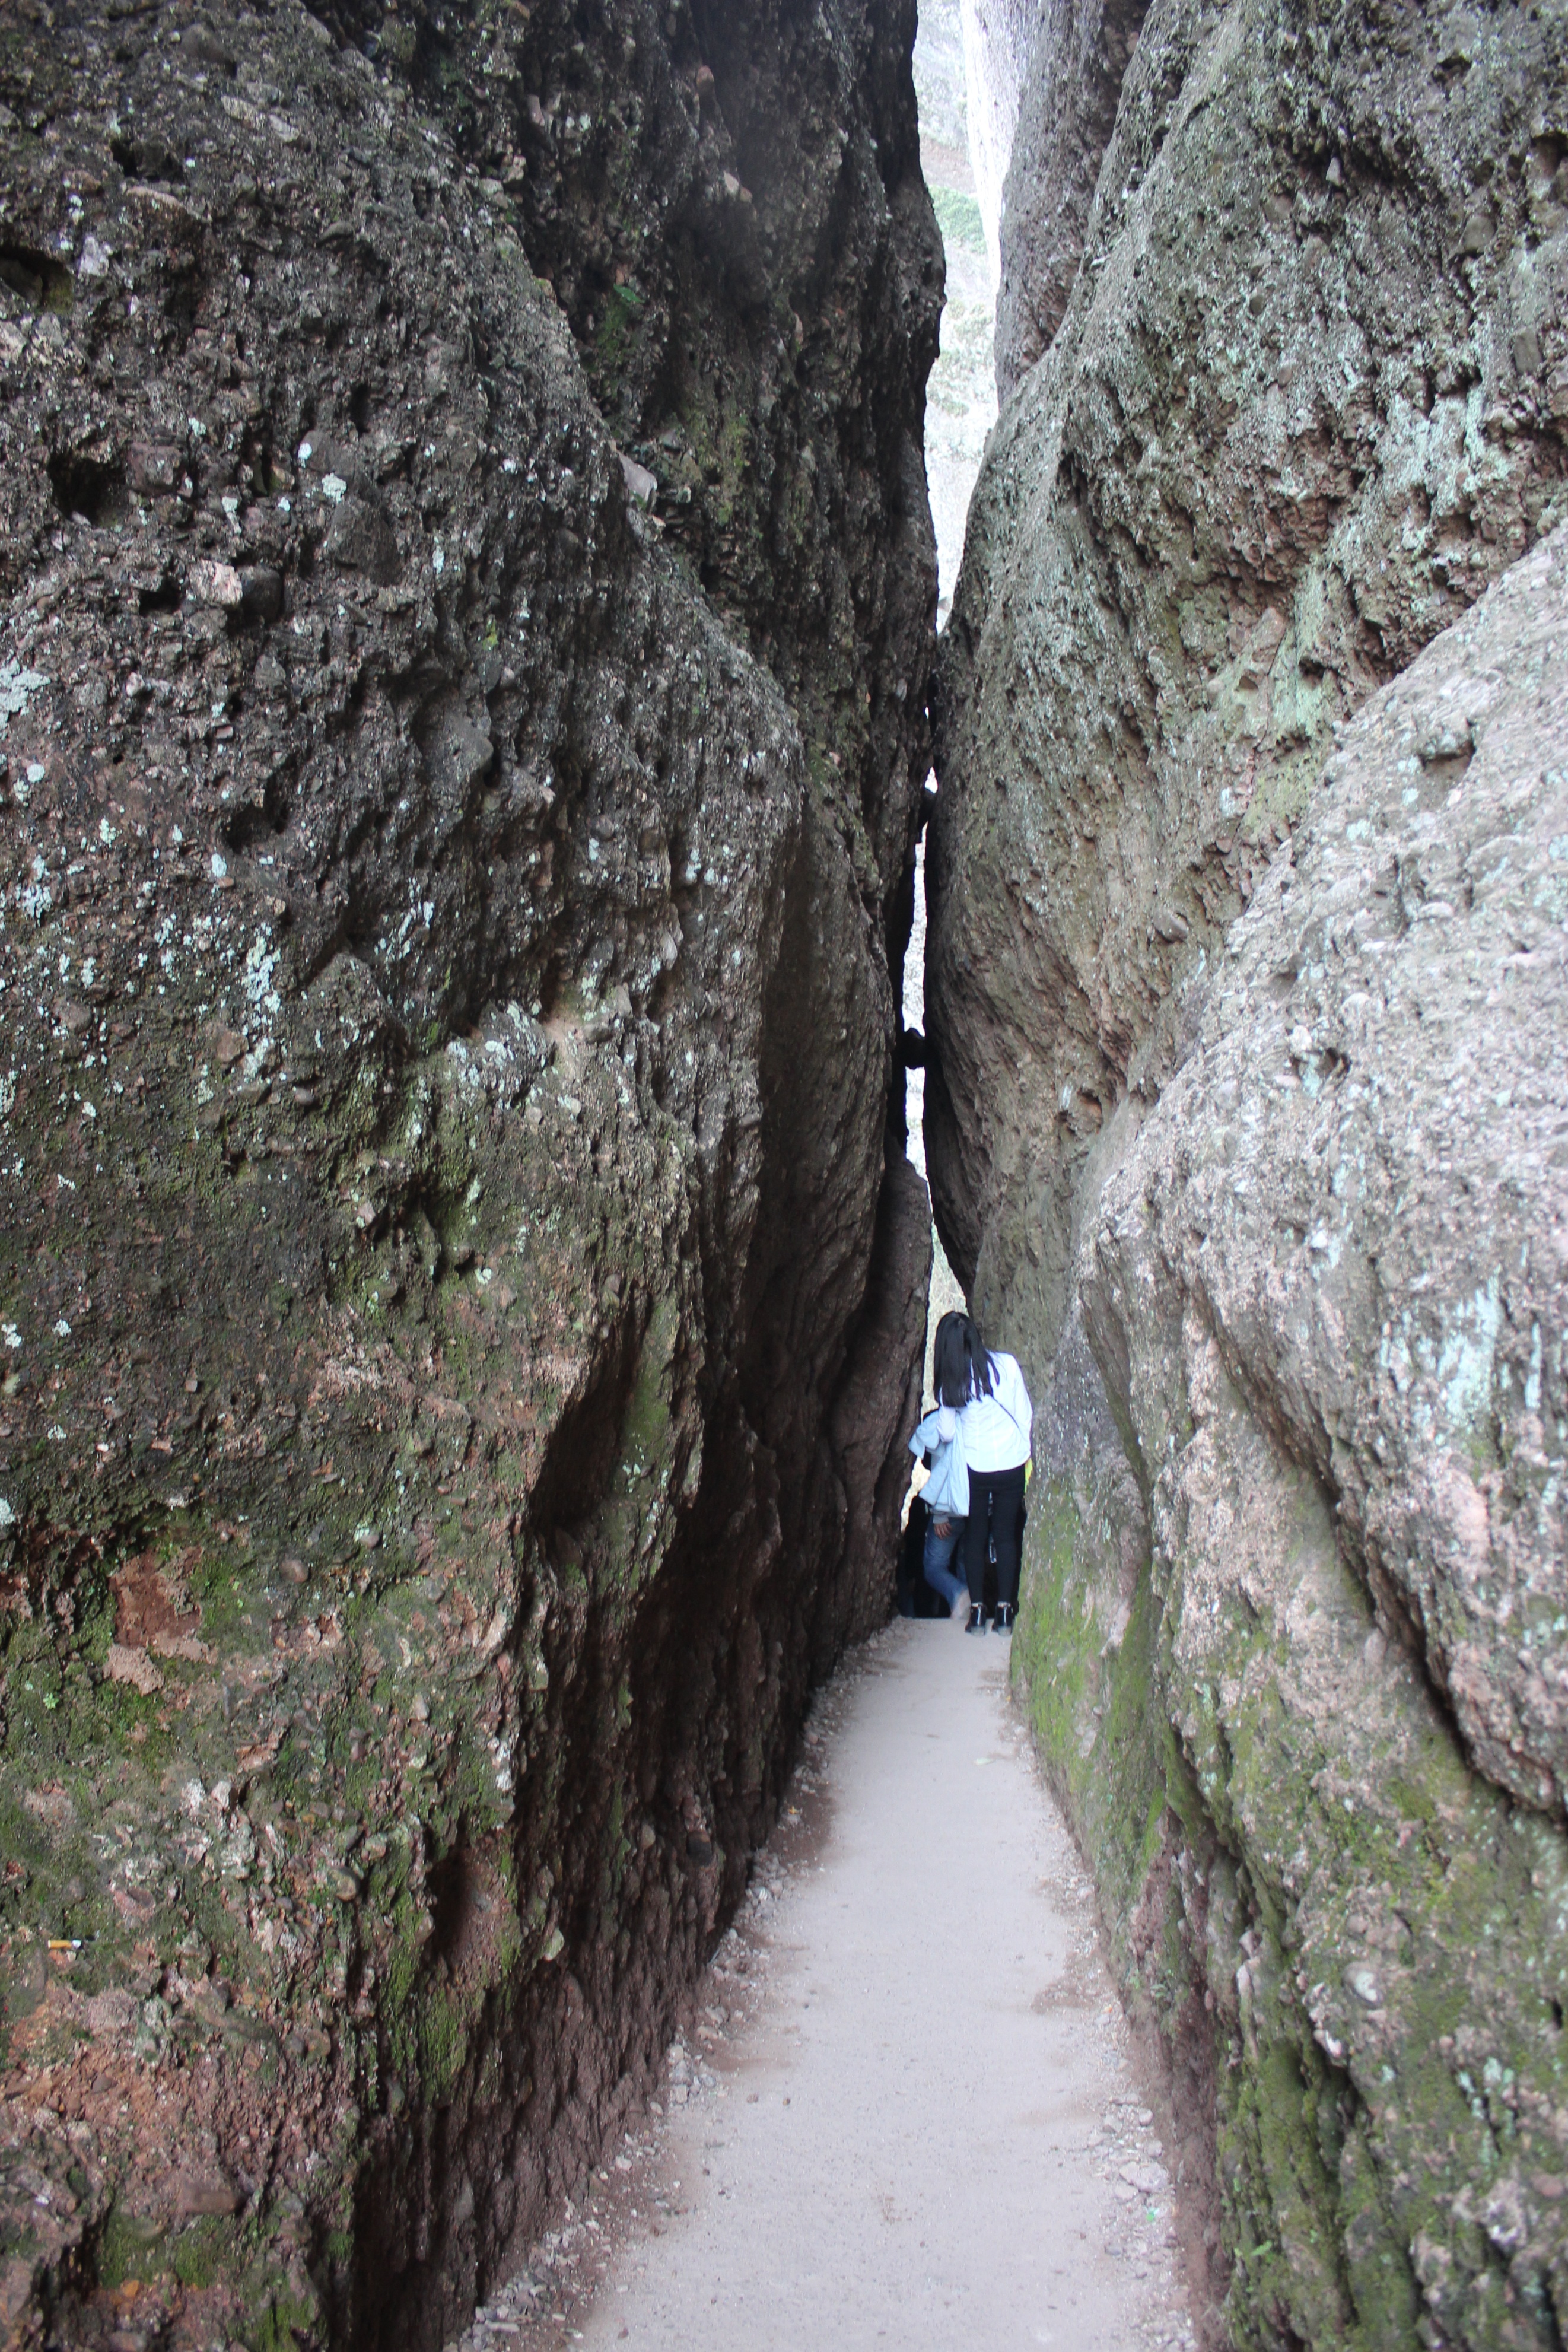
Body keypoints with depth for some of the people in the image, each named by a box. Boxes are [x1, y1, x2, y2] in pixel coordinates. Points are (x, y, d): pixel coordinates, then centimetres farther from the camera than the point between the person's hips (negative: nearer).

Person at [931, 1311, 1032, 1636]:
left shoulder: (951, 1382, -7)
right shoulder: (1007, 1365, -7)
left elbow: (947, 1433, -1)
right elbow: (1026, 1414, -2)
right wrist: (1027, 1453, 13)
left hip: (974, 1469, -1)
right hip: (1011, 1465, 1)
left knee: (975, 1537, 10)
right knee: (1006, 1536, 9)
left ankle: (977, 1611, 8)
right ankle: (1005, 1611, 8)